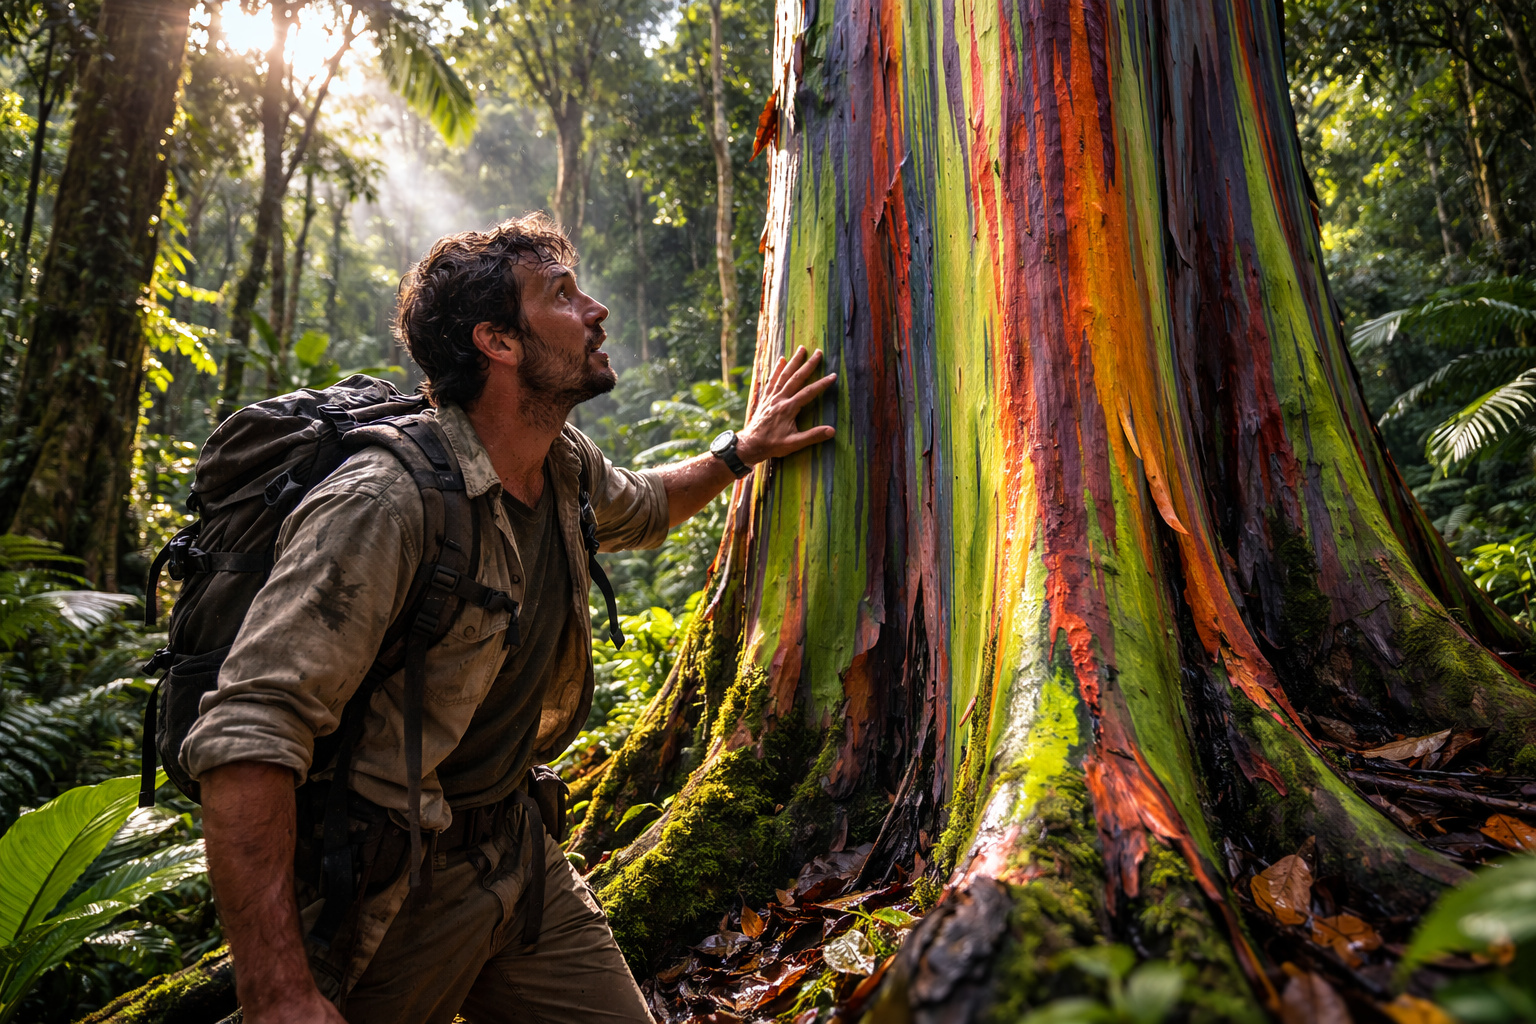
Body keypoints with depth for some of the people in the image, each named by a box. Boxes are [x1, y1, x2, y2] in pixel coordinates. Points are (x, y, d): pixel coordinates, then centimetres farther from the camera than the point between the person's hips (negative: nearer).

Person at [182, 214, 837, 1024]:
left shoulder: (565, 466, -1)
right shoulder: (385, 502, -27)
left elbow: (639, 508, 24)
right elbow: (245, 740, -32)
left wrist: (739, 452, 22)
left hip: (515, 857, 7)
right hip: (388, 896, -6)